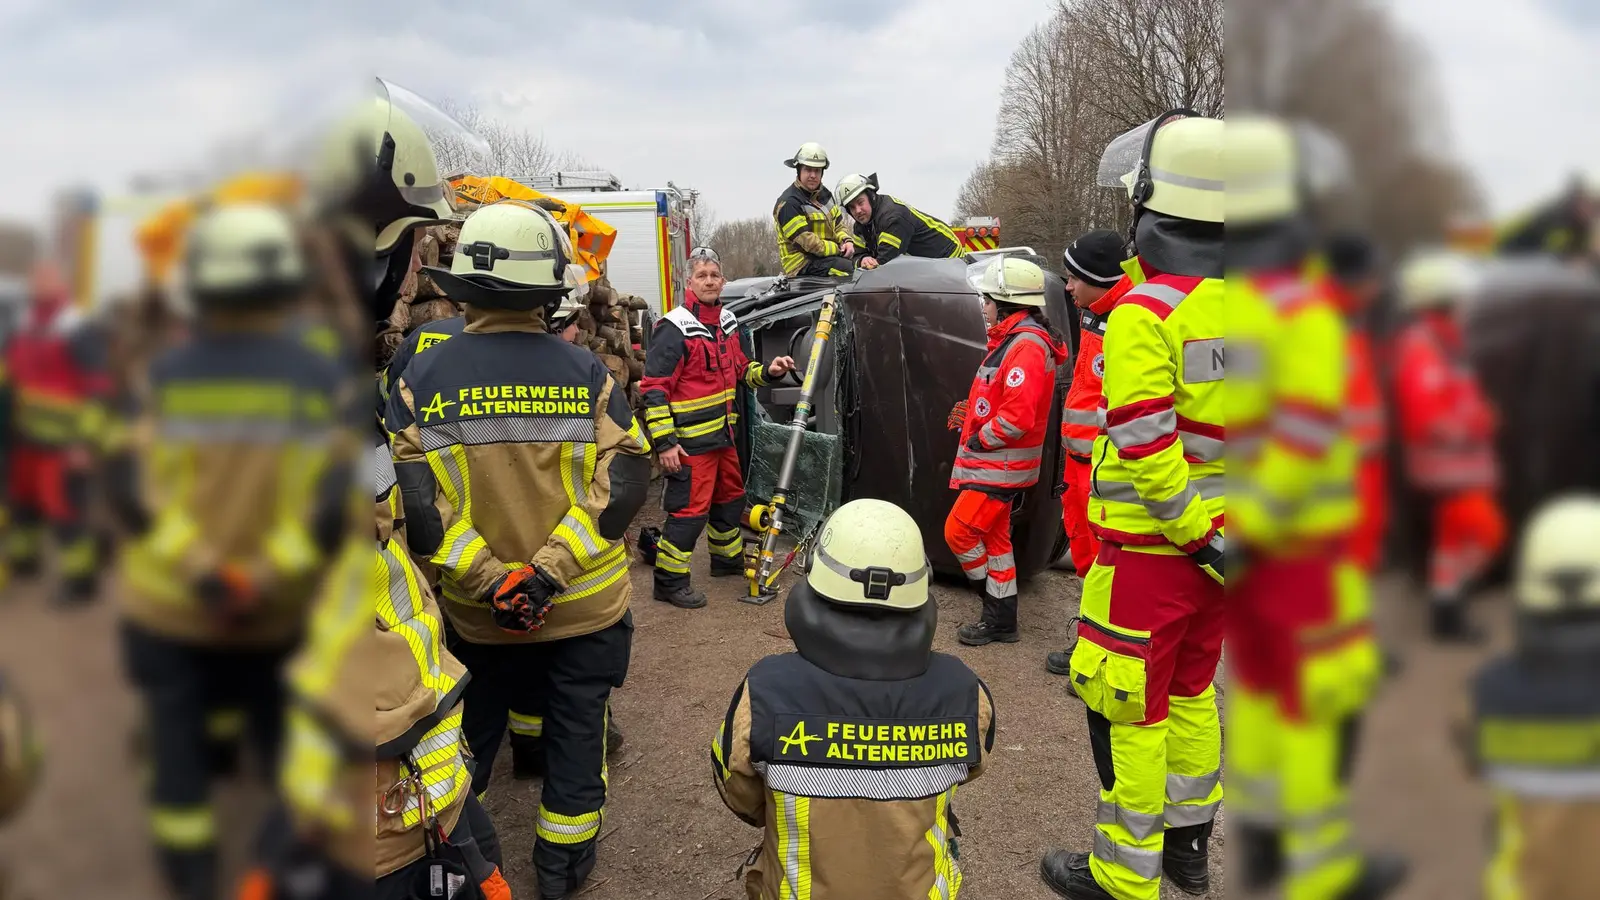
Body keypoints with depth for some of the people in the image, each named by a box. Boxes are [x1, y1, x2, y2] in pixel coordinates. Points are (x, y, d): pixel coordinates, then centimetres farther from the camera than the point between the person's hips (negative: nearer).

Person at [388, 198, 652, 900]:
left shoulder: (421, 379, -10)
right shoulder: (587, 372, -10)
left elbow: (415, 505, -16)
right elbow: (624, 484, -16)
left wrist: (491, 580, -14)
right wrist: (548, 571, -18)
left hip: (474, 613, 1)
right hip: (584, 608, -1)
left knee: (468, 732, 23)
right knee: (576, 731, 17)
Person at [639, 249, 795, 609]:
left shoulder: (727, 322, 10)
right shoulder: (675, 329, -16)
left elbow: (740, 371, 23)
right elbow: (654, 388, -18)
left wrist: (768, 371, 3)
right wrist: (664, 442, -22)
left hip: (723, 434, 9)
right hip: (690, 440, -9)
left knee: (729, 498, 22)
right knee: (690, 508, -7)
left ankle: (728, 558, 41)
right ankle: (669, 581, 4)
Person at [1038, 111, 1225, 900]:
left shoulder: (1145, 310, -19)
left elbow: (1145, 447, -24)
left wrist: (1197, 532, -17)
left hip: (1150, 546, -7)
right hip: (1218, 540, 8)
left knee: (1127, 708, 4)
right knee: (1190, 690, 22)